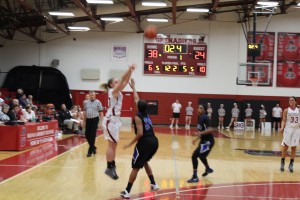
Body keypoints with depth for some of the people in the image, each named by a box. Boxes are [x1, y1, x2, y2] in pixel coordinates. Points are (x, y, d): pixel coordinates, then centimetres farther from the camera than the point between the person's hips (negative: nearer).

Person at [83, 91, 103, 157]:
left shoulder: (98, 102, -3)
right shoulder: (86, 102, 8)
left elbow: (101, 112, -1)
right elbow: (84, 112, 14)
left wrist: (102, 122, -5)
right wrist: (84, 121, 12)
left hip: (95, 120, -4)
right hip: (88, 120, 4)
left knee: (92, 135, -3)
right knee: (87, 135, 5)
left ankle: (90, 151, 4)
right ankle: (93, 147, 27)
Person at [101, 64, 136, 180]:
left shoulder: (118, 92, 12)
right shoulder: (113, 91, -11)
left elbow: (126, 81, 8)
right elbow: (123, 79, -21)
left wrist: (131, 71, -1)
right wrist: (129, 69, -22)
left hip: (115, 120, 9)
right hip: (110, 120, -9)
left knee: (113, 145, 10)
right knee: (112, 145, -7)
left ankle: (112, 167, 14)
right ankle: (109, 168, -4)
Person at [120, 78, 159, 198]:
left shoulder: (138, 117, -8)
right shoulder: (146, 114, 13)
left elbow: (140, 134, -18)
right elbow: (137, 100, 27)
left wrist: (130, 143, -9)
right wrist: (133, 87, 36)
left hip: (145, 142, -8)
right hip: (154, 141, 8)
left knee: (135, 167, -1)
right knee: (144, 162, 29)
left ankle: (127, 192, 3)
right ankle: (154, 184, 30)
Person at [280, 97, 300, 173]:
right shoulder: (286, 110, 1)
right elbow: (284, 120, -3)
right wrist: (282, 127, -18)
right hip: (288, 129, -2)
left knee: (294, 147, 4)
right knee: (285, 146, -1)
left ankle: (291, 164, 11)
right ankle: (282, 162, 10)